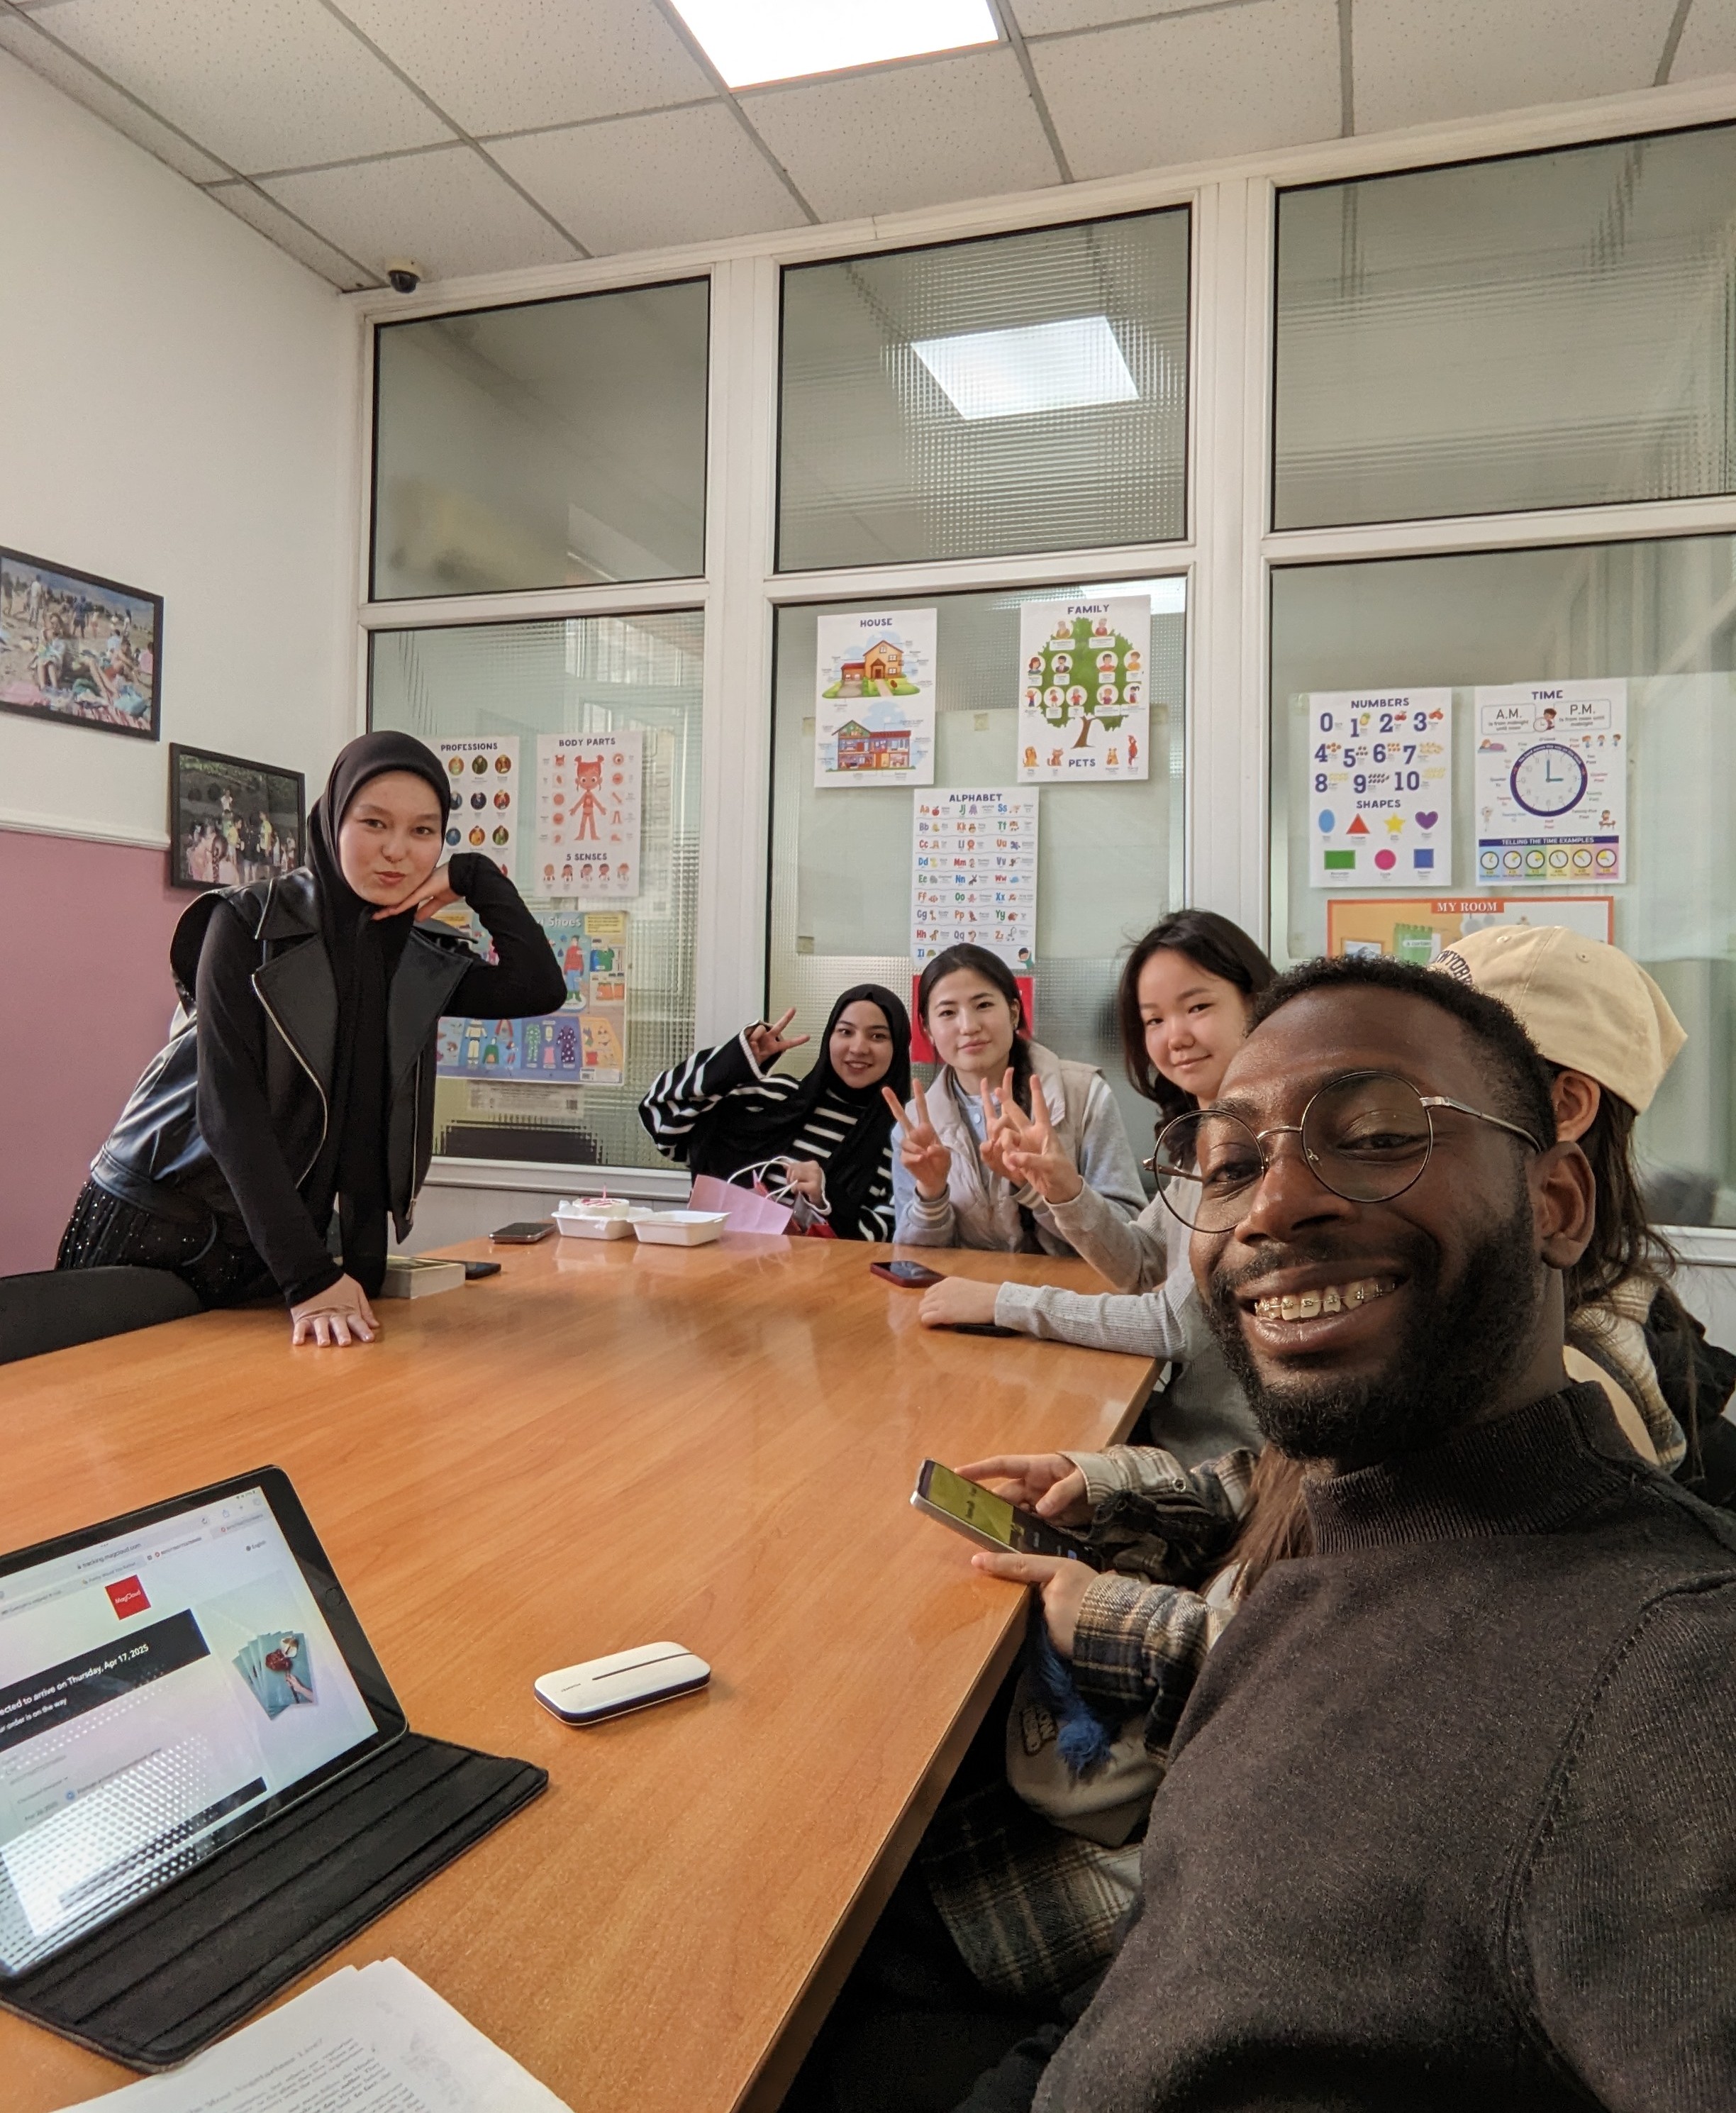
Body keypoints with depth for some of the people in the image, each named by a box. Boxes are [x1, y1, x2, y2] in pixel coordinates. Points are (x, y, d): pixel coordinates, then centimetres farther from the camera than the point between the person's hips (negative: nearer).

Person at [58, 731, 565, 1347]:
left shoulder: (424, 959, 0)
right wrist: (310, 1278, -27)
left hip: (282, 1232, 4)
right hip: (155, 1219, -4)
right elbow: (229, 1106, -21)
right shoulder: (248, 923, -14)